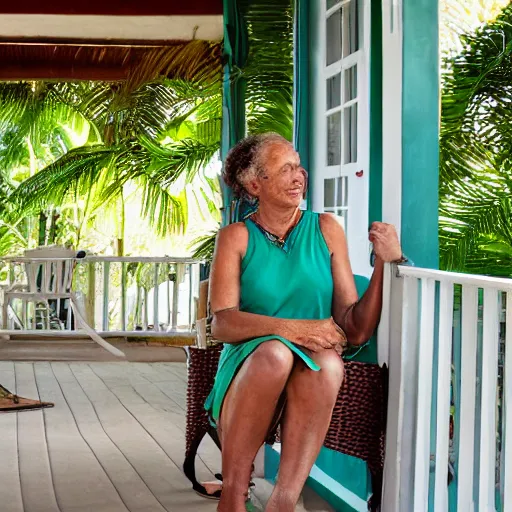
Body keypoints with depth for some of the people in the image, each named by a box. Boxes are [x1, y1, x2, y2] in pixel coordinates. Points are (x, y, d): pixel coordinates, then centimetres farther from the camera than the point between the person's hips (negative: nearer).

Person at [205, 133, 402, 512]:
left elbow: (355, 330, 4)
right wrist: (288, 328, -23)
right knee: (275, 351, -34)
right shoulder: (236, 238, 6)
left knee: (327, 362, -32)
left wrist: (386, 262, -9)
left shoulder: (326, 229, 10)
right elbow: (221, 323, -8)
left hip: (314, 377, 1)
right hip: (249, 368, -1)